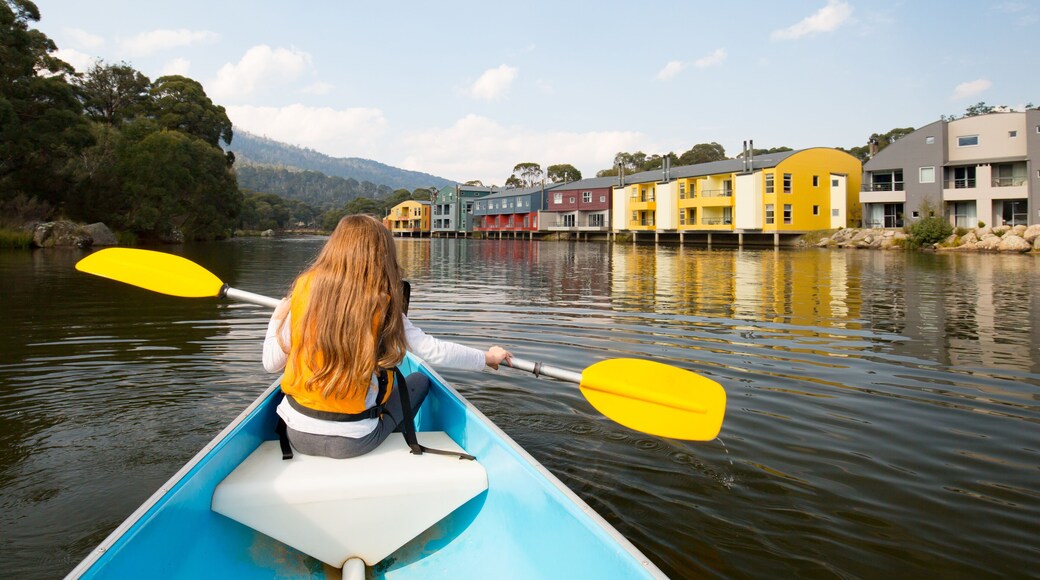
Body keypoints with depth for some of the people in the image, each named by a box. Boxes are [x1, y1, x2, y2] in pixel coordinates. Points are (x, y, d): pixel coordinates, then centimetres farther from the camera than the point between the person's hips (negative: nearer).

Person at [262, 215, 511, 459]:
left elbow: (271, 363, -3)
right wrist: (486, 357, 5)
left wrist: (277, 317, 16)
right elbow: (435, 352, -10)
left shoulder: (304, 287, -6)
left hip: (297, 435, 3)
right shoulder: (382, 304, -12)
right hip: (353, 442, -3)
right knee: (420, 380, 20)